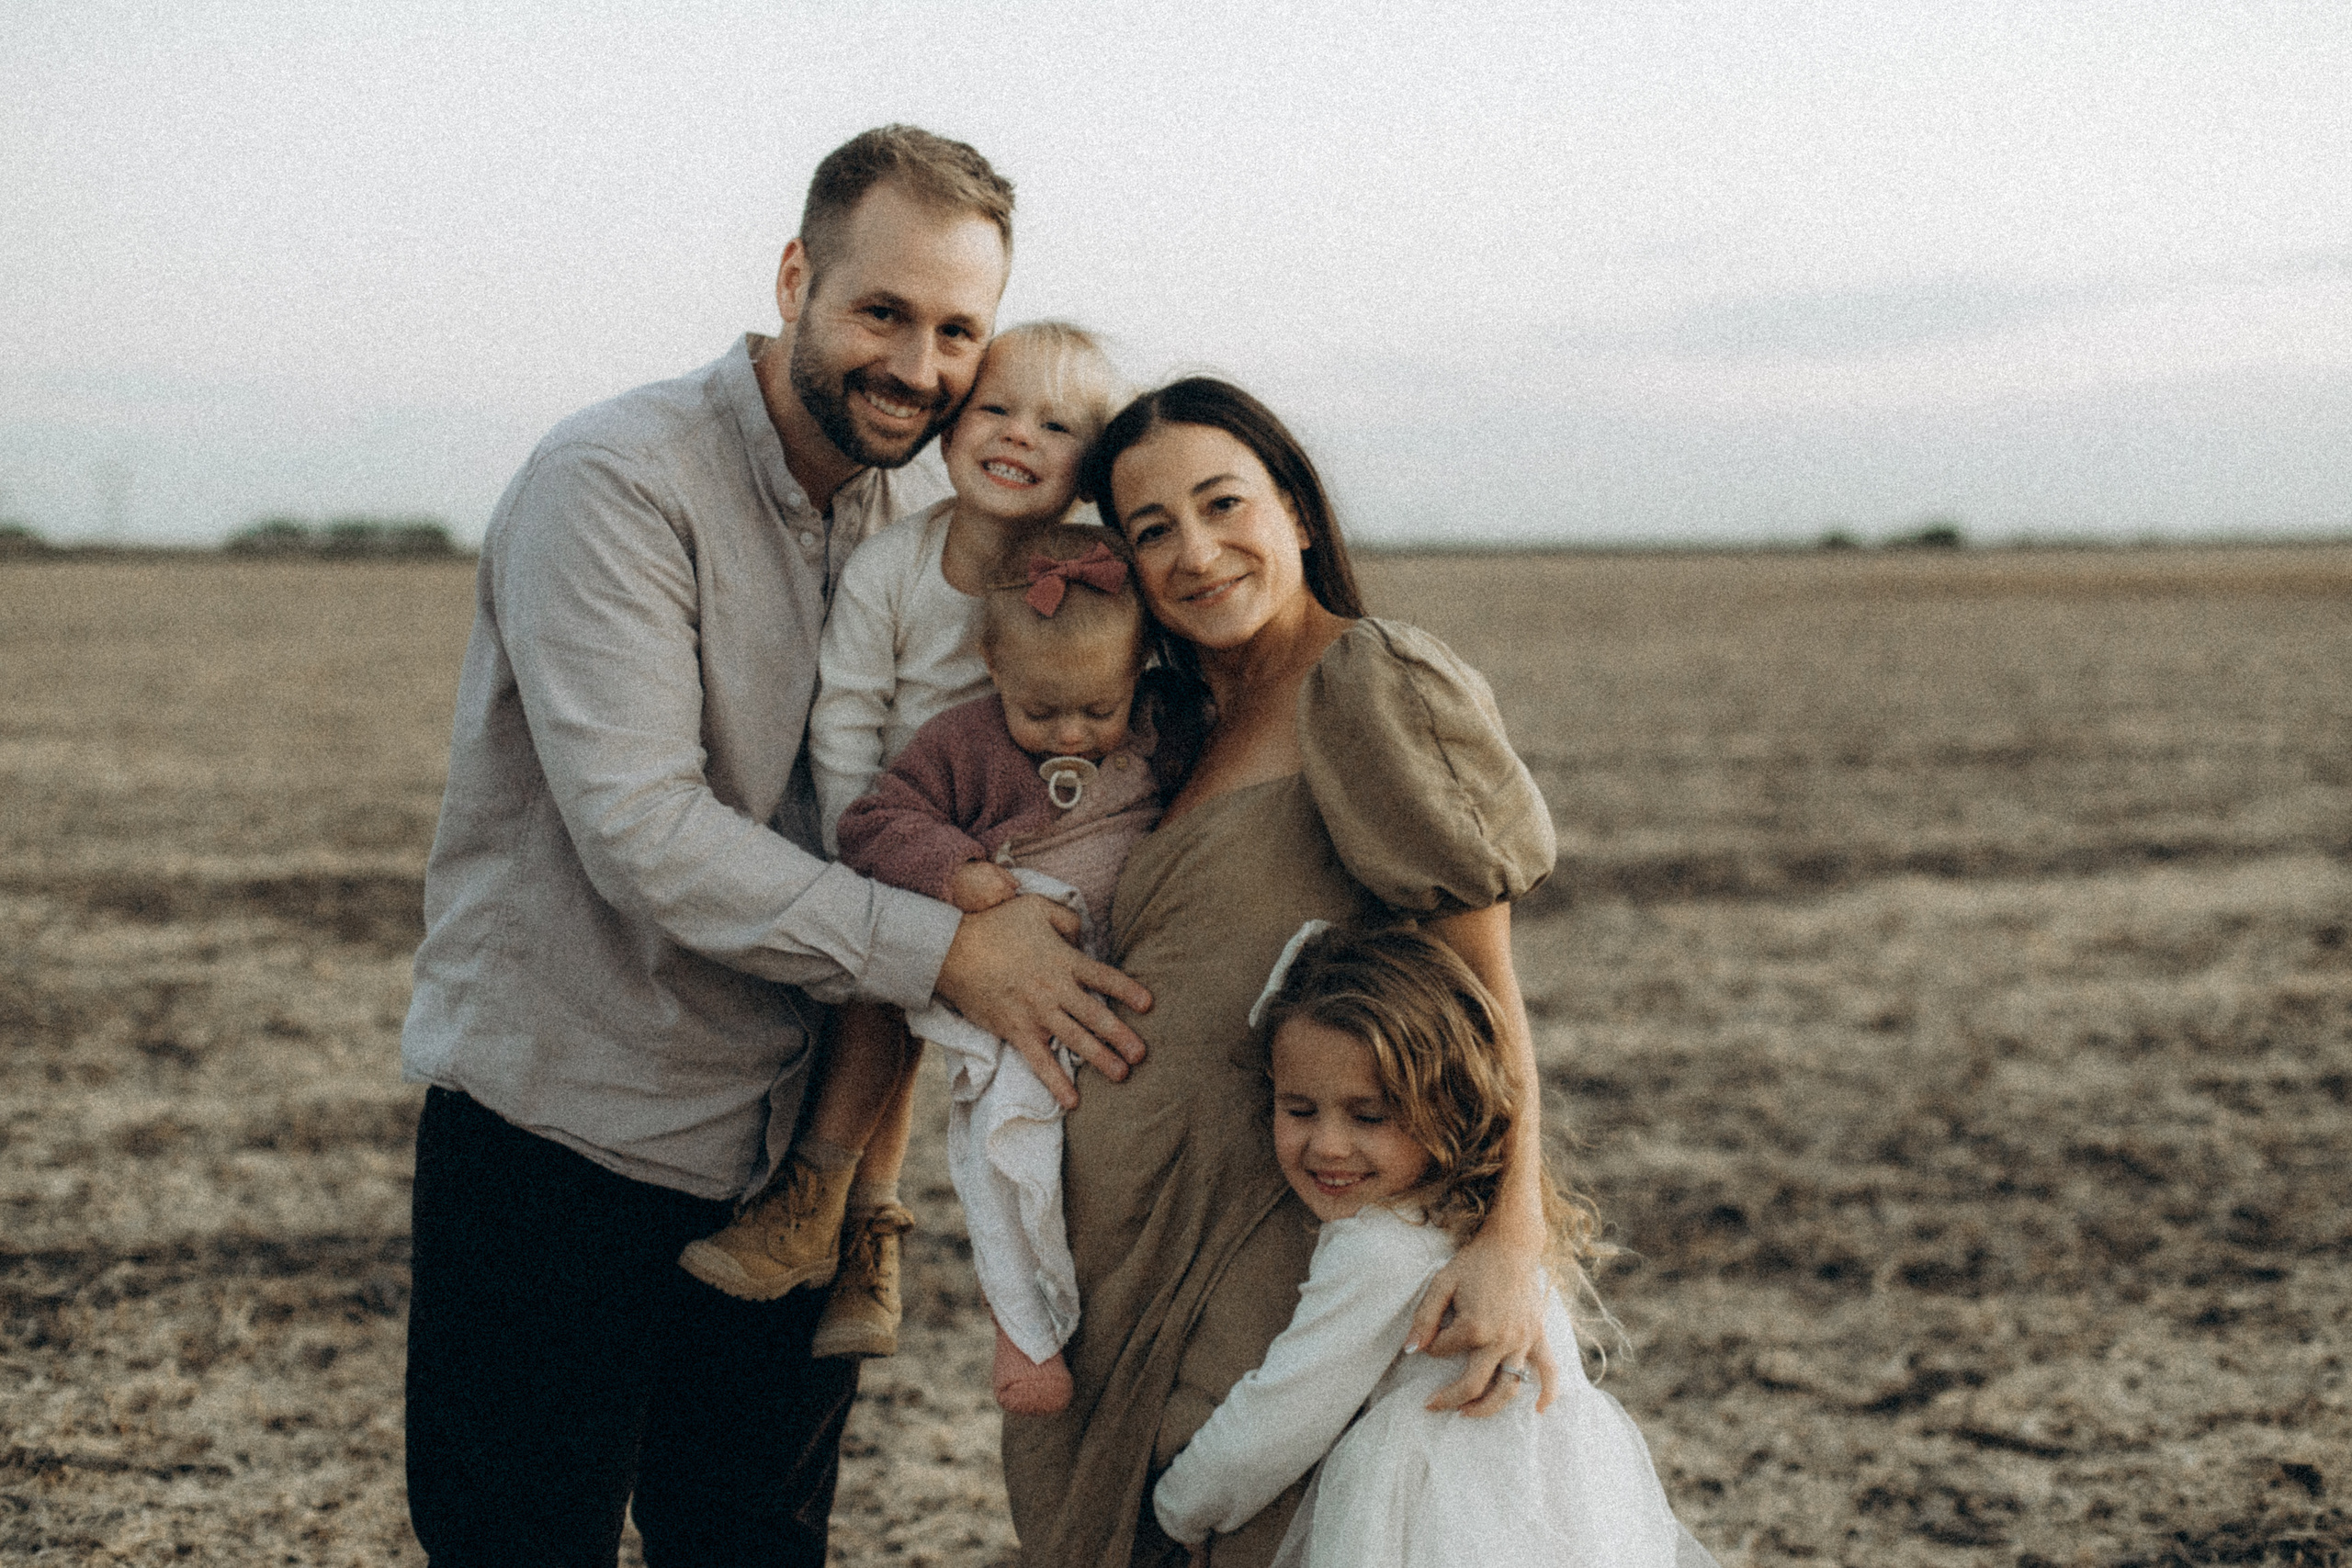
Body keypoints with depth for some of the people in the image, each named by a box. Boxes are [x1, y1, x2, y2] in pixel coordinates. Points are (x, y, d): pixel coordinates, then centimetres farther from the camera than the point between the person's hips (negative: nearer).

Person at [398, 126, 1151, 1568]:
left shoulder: (918, 518, 6)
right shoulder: (619, 485, -17)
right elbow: (641, 830, -25)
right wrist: (944, 949, -27)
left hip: (791, 1133, 6)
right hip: (564, 1115, -6)